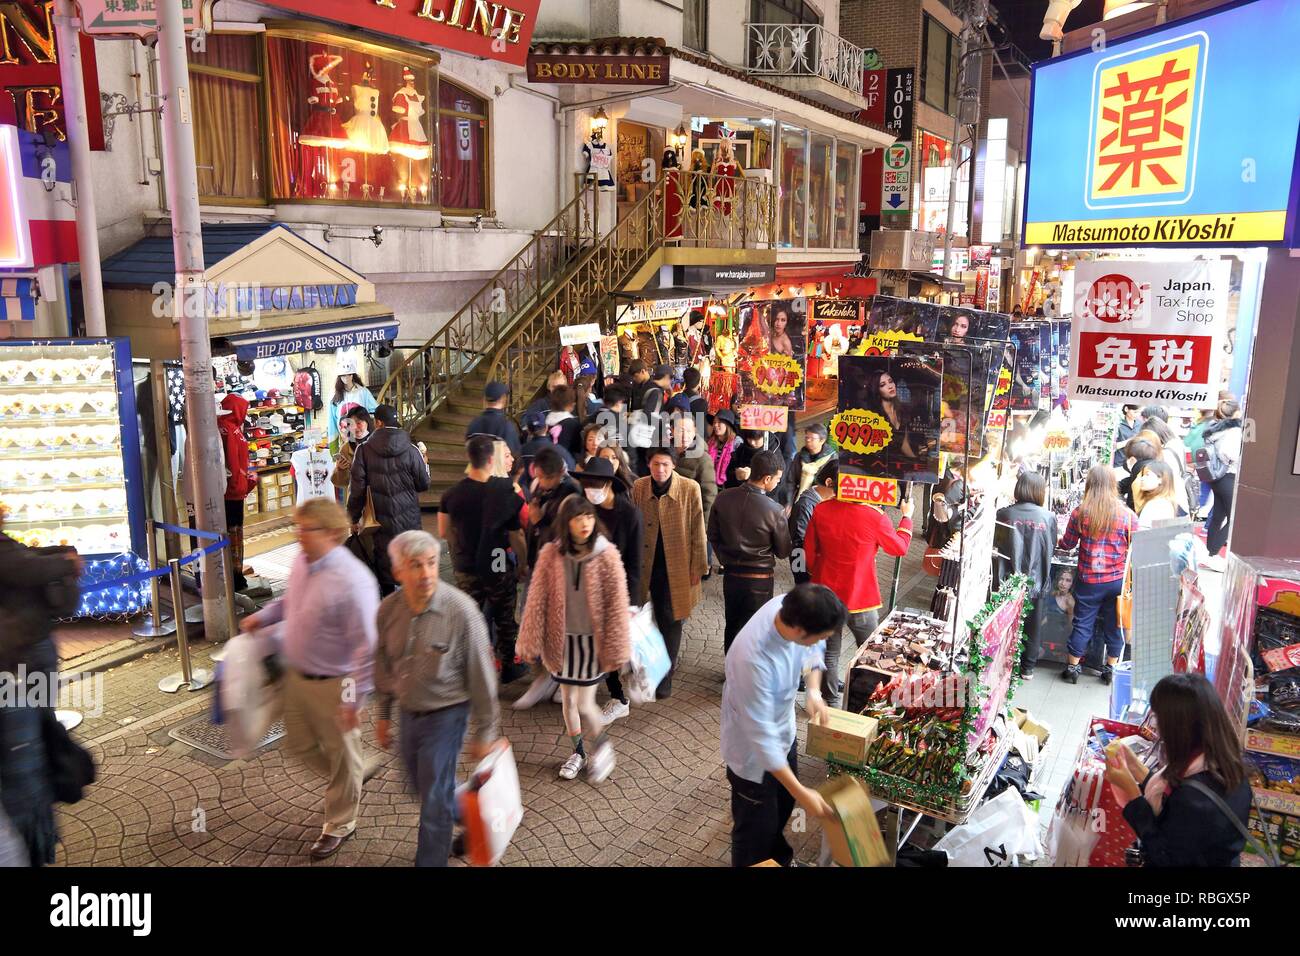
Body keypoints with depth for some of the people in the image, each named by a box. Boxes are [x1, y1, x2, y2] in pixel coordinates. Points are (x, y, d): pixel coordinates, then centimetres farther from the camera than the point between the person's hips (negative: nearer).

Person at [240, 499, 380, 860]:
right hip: (296, 675, 8)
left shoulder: (352, 580, -30)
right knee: (299, 743, 24)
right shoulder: (302, 561, -4)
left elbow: (366, 647, -26)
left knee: (341, 755, 13)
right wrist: (263, 616, 5)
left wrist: (354, 698, -24)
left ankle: (339, 825, 36)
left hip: (333, 684, -8)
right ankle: (344, 784, 51)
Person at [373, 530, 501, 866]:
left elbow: (481, 677, -16)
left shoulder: (461, 611, -24)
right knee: (421, 786, 23)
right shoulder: (388, 610, -9)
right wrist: (382, 716, 14)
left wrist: (485, 734, -11)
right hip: (408, 713, 6)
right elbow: (383, 666, 8)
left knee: (434, 802, 3)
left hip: (446, 715, -6)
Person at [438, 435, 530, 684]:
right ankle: (508, 667, 28)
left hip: (466, 568, 1)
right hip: (500, 568, -1)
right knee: (506, 619, 16)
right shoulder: (507, 494, -16)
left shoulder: (452, 494, -11)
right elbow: (517, 538, -10)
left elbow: (444, 532, -2)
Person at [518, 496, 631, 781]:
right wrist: (532, 641, 0)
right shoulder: (551, 555, -9)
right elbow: (537, 600, -2)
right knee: (567, 699, 16)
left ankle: (601, 745, 29)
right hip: (562, 639, 3)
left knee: (584, 704, -1)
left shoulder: (607, 556, -13)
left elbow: (617, 605, -9)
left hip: (592, 640, -3)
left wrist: (616, 648, -8)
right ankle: (578, 752, 38)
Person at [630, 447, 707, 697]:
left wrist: (698, 567, -5)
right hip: (647, 565, 3)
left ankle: (665, 676, 16)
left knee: (670, 621, 4)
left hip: (677, 567, -2)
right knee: (659, 619, 13)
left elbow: (698, 530, -6)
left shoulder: (689, 489, -11)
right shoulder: (638, 487, -3)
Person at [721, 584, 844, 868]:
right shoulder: (753, 660, -43)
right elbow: (761, 736, -34)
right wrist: (801, 793, -30)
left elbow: (813, 649, 1)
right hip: (754, 751, -8)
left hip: (784, 731, 8)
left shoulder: (789, 607, -23)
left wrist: (814, 690, -15)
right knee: (756, 828, 15)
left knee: (783, 805, 31)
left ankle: (777, 856, 58)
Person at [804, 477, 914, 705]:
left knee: (829, 652, 16)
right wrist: (906, 516, 14)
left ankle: (831, 703, 25)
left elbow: (809, 549, 3)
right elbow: (900, 548, -1)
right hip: (859, 599, -3)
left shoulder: (820, 510, -9)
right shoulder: (875, 517, -19)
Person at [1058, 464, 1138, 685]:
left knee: (1082, 623, 10)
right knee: (1114, 625, 14)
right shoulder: (1128, 516, -9)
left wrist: (1058, 540, 22)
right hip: (1118, 581, 1)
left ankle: (1073, 667, 19)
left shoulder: (1080, 513, -10)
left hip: (1089, 581, 0)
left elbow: (1068, 544, 2)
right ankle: (1111, 668, 25)